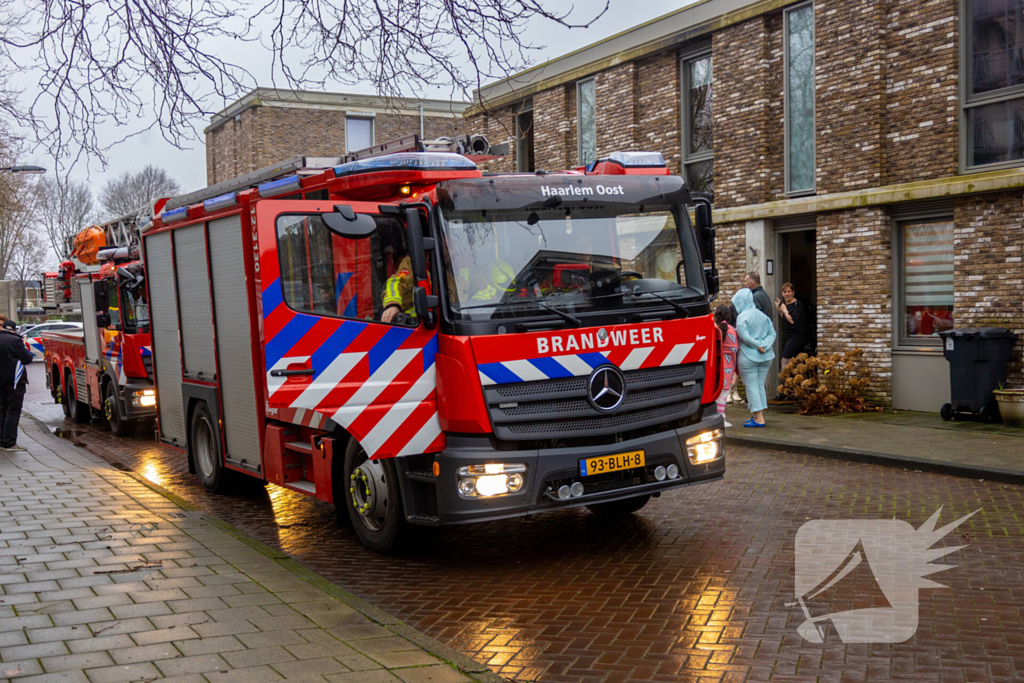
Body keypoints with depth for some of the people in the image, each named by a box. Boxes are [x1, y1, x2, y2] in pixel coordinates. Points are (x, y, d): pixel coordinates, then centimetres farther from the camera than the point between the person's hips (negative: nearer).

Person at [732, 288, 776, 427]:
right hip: (766, 357, 7)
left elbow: (744, 337, -20)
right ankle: (758, 415, 18)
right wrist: (765, 346, -6)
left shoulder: (742, 317, -11)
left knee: (752, 386, -1)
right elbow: (772, 333, 5)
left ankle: (759, 419, -3)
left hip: (749, 357, -7)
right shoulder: (762, 315, 10)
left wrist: (758, 346, -11)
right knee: (760, 386, 13)